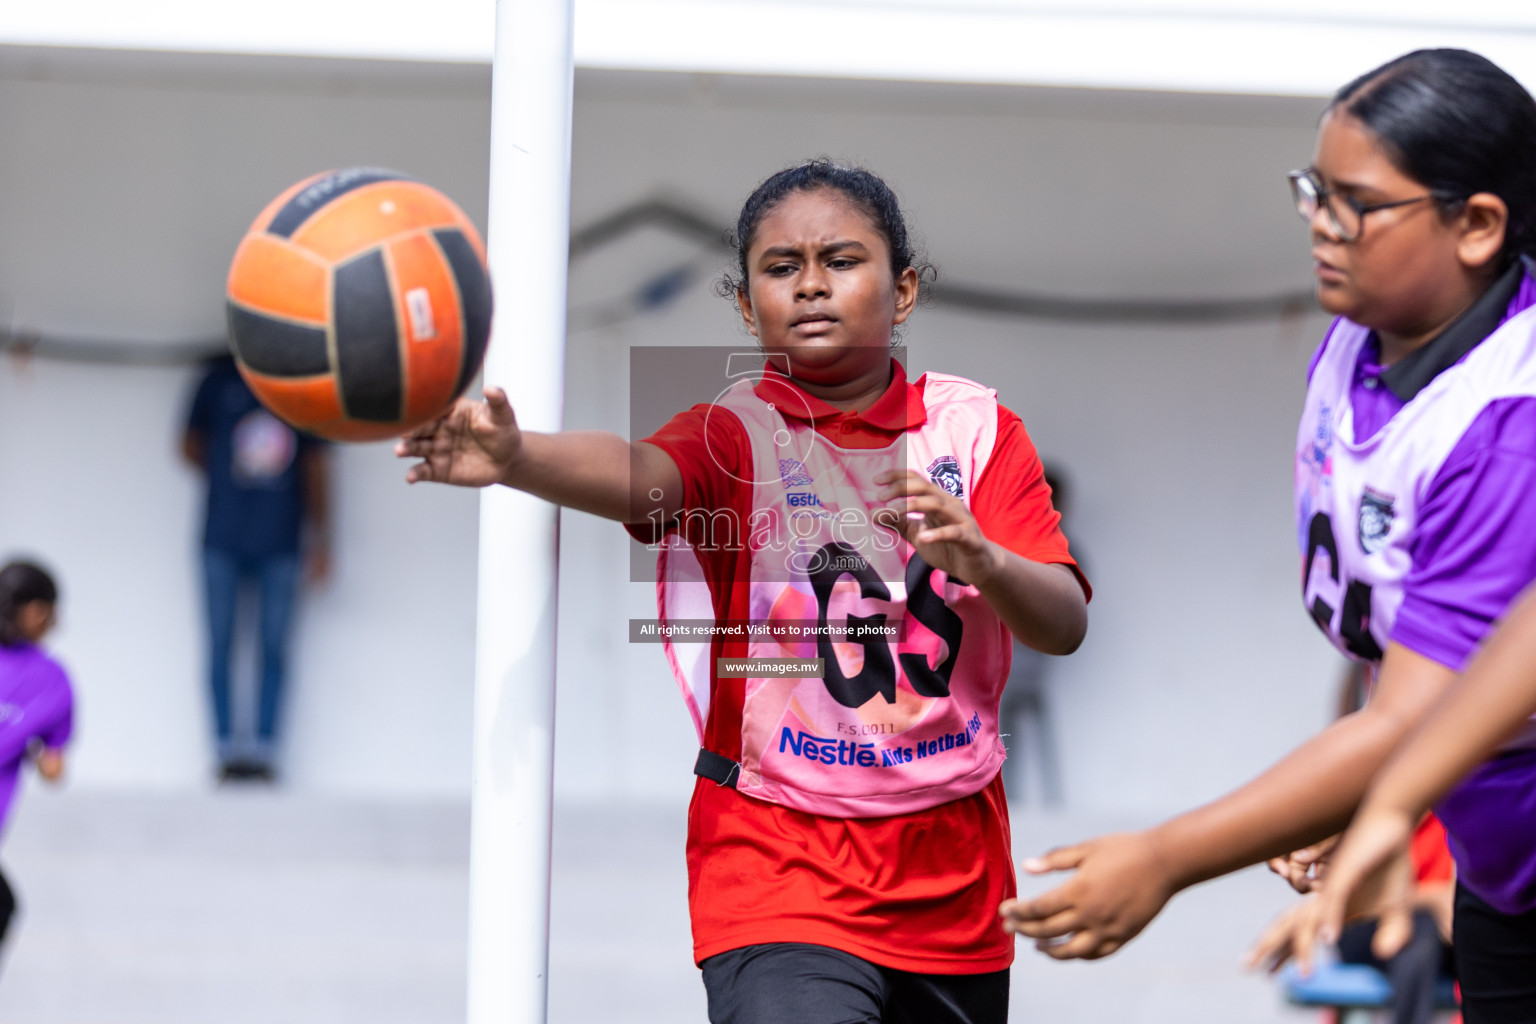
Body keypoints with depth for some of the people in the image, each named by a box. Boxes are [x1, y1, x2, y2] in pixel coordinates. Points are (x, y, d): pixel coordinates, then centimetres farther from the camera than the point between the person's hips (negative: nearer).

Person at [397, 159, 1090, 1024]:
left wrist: (979, 558, -29)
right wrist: (514, 456, -51)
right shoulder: (737, 433, -6)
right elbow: (641, 475, -29)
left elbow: (1065, 624, -7)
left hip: (955, 875, 4)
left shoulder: (976, 428, 2)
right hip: (780, 867, -4)